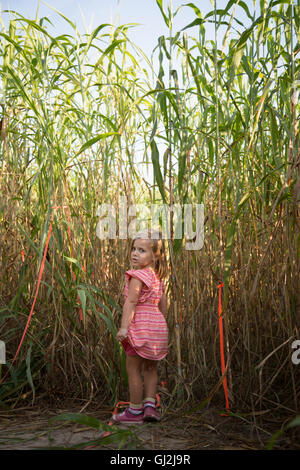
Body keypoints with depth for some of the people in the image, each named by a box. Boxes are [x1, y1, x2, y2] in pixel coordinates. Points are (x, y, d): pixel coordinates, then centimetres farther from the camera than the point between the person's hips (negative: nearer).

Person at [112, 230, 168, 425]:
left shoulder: (137, 276, -13)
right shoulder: (158, 278, 12)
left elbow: (131, 302, -20)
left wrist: (124, 327, -23)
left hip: (140, 326, -8)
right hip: (158, 325, 8)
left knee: (133, 369, 4)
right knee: (150, 368, 20)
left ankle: (135, 411, 12)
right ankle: (150, 404, 14)